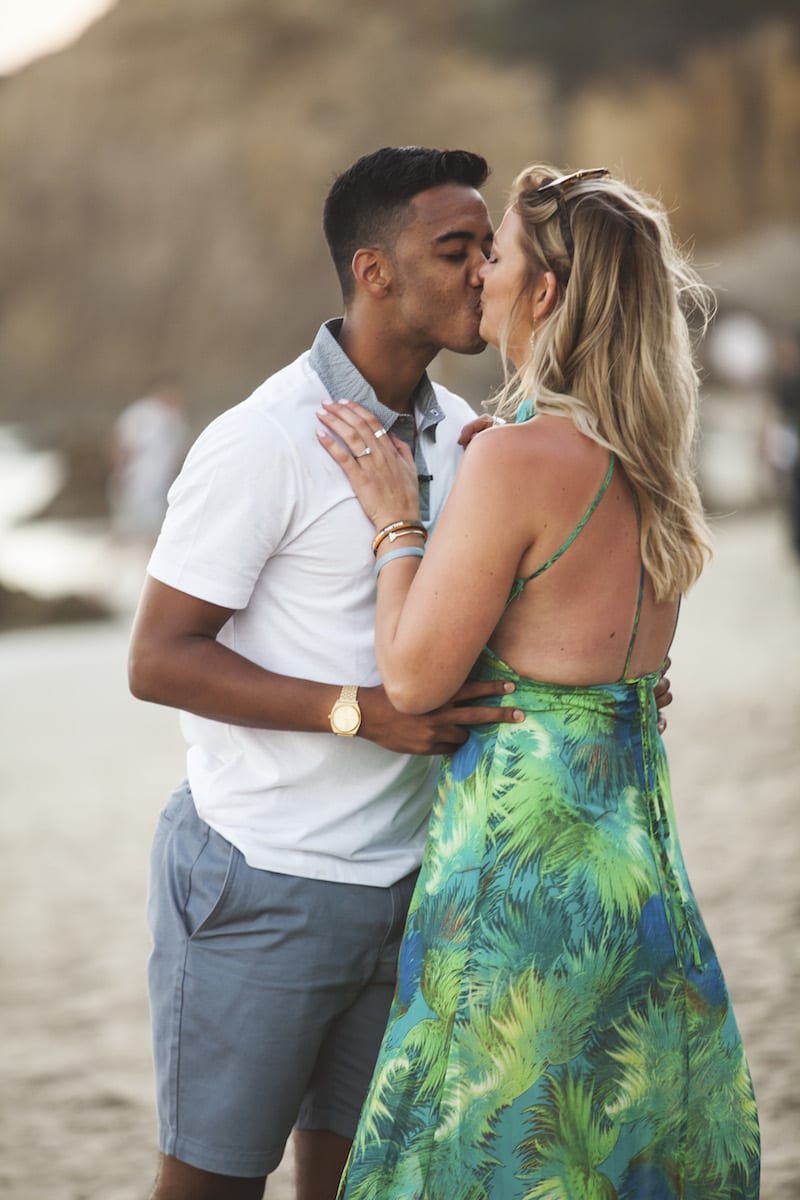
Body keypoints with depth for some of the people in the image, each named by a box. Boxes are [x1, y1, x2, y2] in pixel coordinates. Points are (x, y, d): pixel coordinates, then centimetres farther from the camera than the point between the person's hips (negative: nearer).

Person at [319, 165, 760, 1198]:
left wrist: (393, 520, -3)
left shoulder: (516, 459, -19)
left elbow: (413, 677, -15)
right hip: (639, 820, 8)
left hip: (527, 836, -8)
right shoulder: (647, 460, 5)